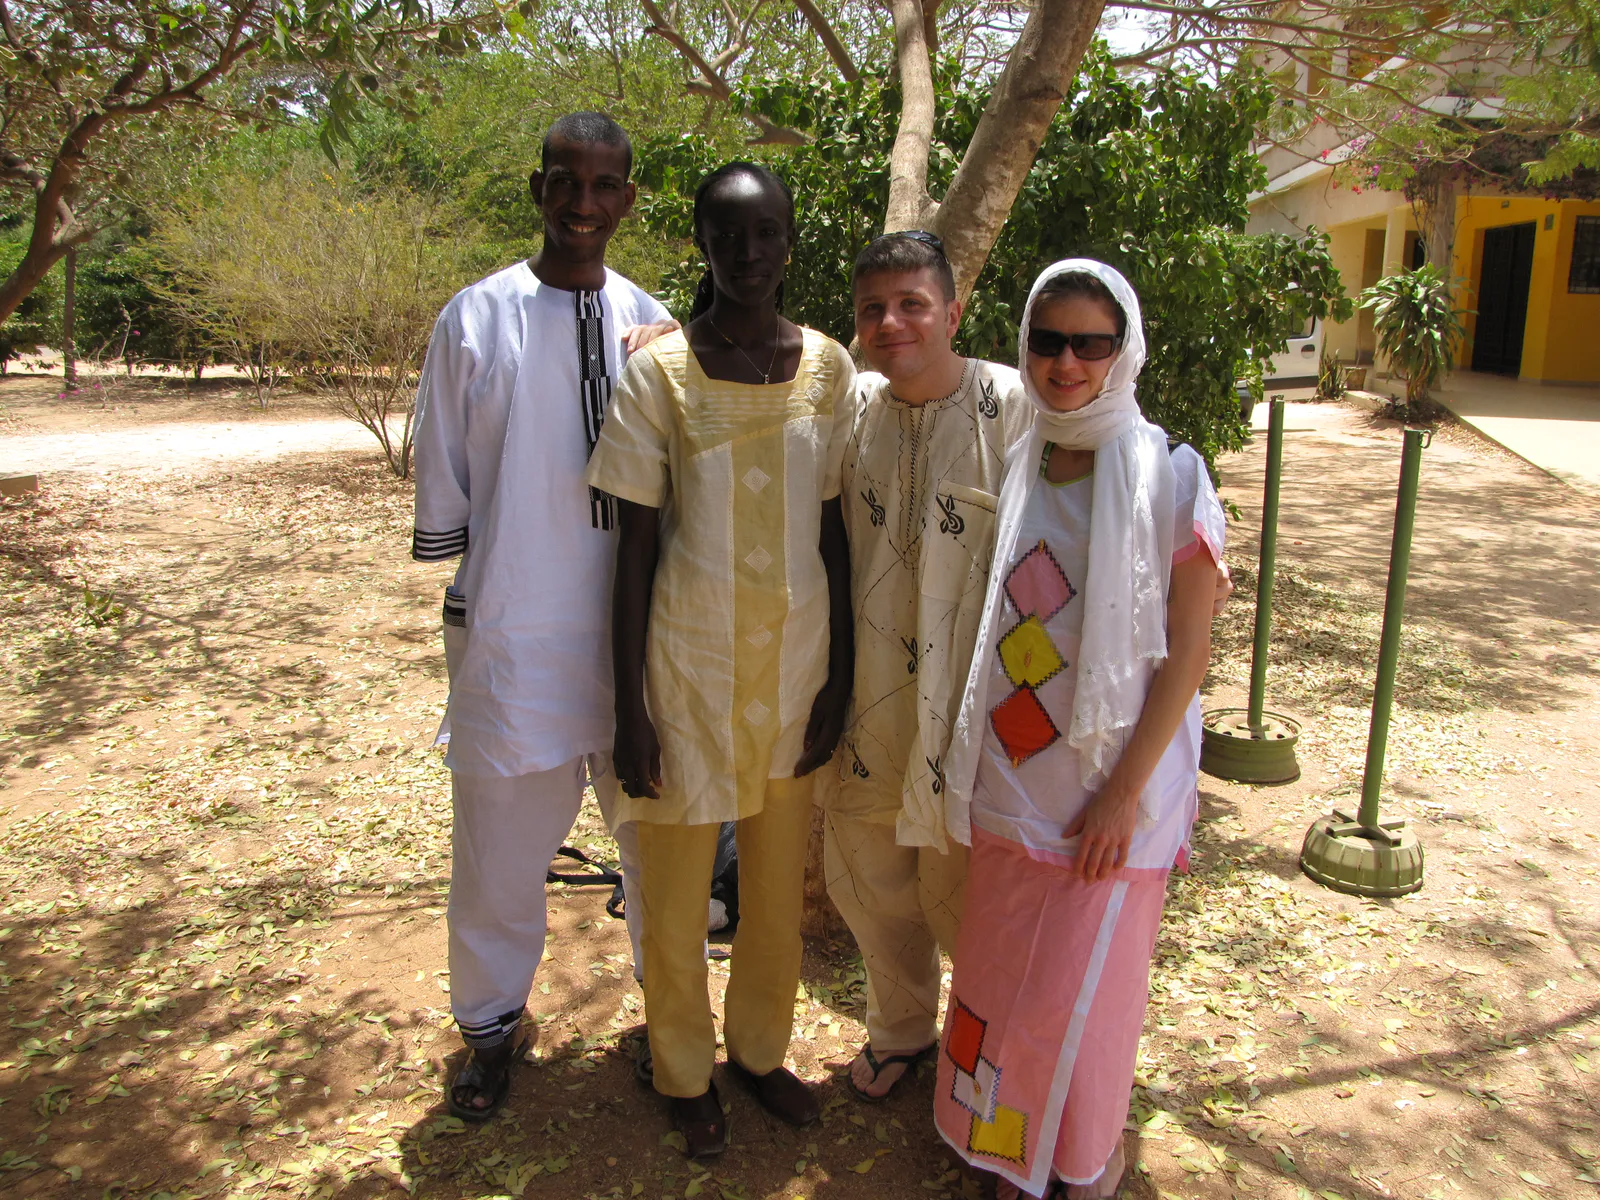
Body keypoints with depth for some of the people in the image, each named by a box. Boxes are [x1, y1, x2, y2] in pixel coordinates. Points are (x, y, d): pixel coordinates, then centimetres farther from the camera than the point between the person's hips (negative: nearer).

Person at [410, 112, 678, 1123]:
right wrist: (467, 605, 3)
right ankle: (493, 1025, 35)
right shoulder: (478, 318, -4)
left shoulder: (650, 324, 4)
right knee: (504, 846, 11)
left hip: (634, 628, 3)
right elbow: (442, 483, 2)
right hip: (514, 632, -2)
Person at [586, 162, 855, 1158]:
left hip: (796, 663, 3)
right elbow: (636, 544, -6)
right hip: (690, 664, -2)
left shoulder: (827, 367, 0)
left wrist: (838, 678, 1)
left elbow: (836, 529, 3)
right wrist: (629, 705, -8)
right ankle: (685, 1071, 35)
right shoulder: (661, 371, -7)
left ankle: (761, 1048, 40)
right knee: (678, 884, 11)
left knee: (780, 881, 15)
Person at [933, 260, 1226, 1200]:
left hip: (1112, 781, -4)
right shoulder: (1018, 470, 4)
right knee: (1003, 978, 14)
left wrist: (1124, 791, -14)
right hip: (1016, 777, 4)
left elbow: (1188, 651, -11)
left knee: (1077, 996, 6)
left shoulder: (1169, 479, -10)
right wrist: (979, 759, 7)